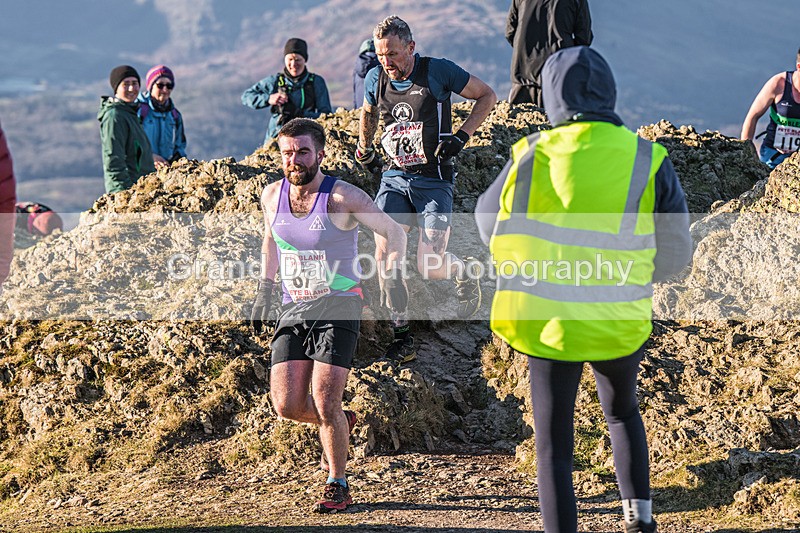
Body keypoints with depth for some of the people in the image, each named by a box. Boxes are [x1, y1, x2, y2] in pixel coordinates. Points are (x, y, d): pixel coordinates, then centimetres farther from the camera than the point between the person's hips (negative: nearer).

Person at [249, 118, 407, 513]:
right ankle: (341, 421, 28)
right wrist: (264, 289, 17)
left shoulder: (342, 197, -12)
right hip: (294, 310, 5)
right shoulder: (272, 196, 3)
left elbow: (394, 232, -1)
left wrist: (393, 277, -13)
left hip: (338, 309, -5)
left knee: (324, 403, -14)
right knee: (286, 405, -5)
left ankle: (338, 486, 5)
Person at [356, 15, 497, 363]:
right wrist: (363, 148, 23)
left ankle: (460, 272, 24)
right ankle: (401, 335, -5)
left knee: (429, 267, -14)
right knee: (384, 253, -16)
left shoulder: (438, 72, -9)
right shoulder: (375, 79, 3)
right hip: (394, 177, 4)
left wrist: (461, 136, -9)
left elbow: (487, 96, 0)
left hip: (434, 180, -4)